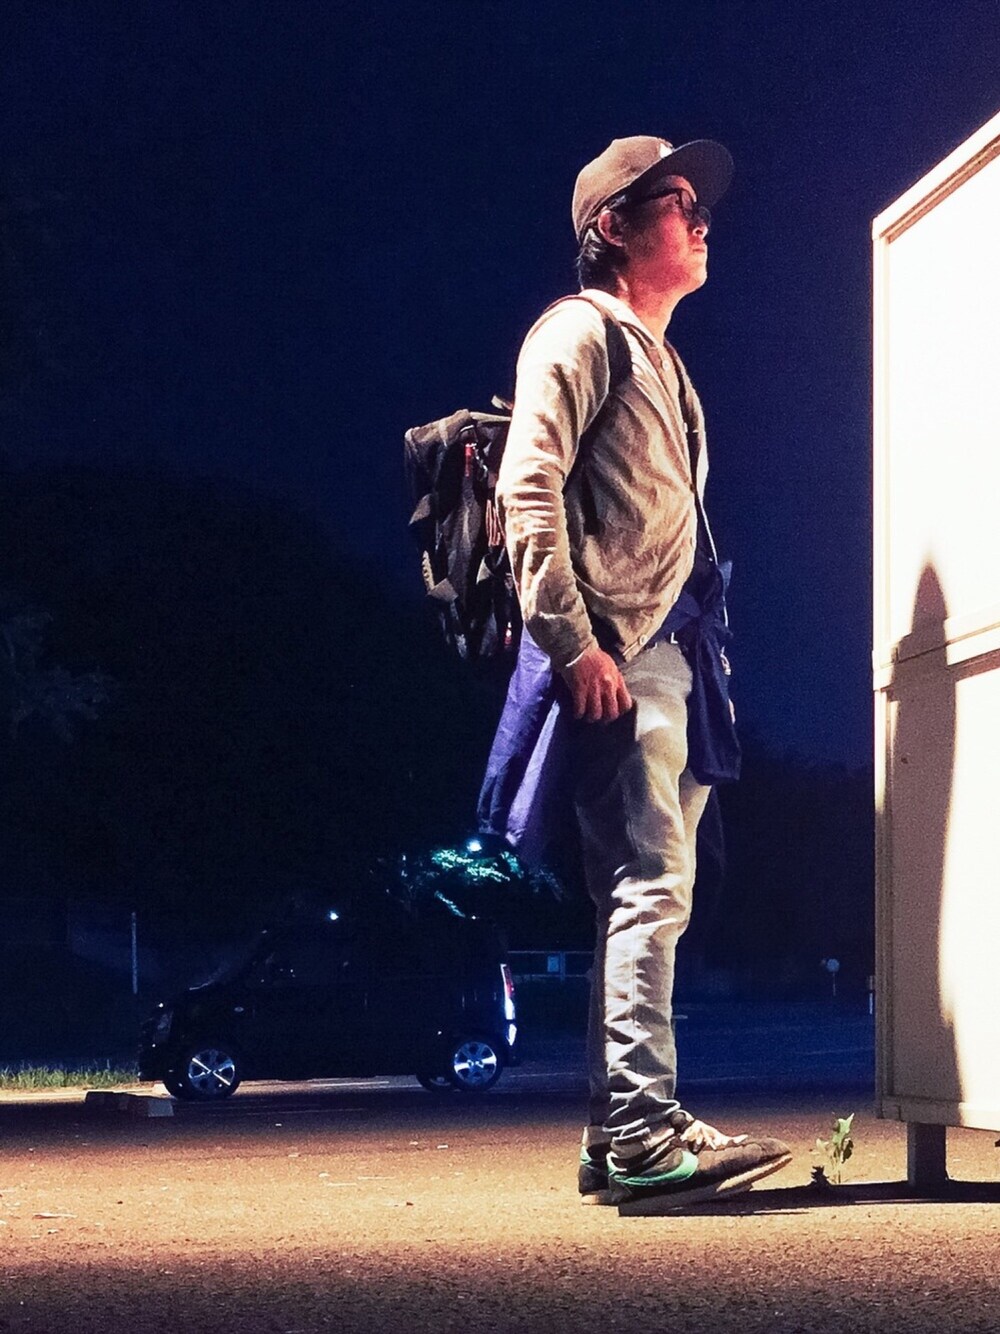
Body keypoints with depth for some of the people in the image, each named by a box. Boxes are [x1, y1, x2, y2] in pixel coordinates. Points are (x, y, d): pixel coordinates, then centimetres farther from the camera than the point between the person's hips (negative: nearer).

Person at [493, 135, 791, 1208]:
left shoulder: (660, 358, 24)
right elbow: (527, 489, -16)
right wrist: (573, 646, -21)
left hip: (666, 652, 10)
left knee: (646, 893, 8)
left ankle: (617, 1138, 12)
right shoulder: (580, 333, -4)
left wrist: (703, 657, 17)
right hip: (610, 658, -10)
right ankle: (644, 1129, -19)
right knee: (651, 881, -16)